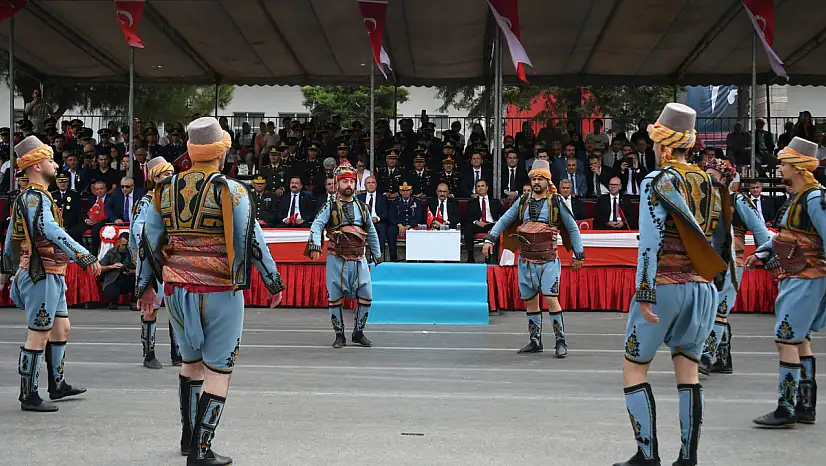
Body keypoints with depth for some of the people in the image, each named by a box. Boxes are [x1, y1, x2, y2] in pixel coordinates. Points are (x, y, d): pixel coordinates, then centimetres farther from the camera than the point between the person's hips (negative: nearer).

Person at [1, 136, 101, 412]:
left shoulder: (25, 197, 15)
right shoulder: (36, 197, -17)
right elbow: (52, 231, -33)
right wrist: (86, 257, -36)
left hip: (51, 276, 10)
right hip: (42, 275, -10)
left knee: (61, 328, 17)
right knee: (39, 336, -4)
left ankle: (58, 385, 28)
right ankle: (29, 397, 3)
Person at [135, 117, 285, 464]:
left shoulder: (165, 190, 7)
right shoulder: (230, 190, -8)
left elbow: (147, 241, 10)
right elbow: (252, 241, -10)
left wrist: (144, 287, 20)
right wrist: (274, 283, 0)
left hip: (177, 290, 5)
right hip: (219, 292, -5)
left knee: (191, 360, 23)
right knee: (218, 370, 3)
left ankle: (188, 436, 33)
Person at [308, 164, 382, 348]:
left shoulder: (362, 207, 15)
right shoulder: (330, 207, 3)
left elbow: (371, 233, 23)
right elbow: (317, 225, -11)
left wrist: (377, 254, 23)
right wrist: (315, 245, -27)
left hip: (359, 260, 3)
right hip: (336, 259, -3)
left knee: (366, 296, -2)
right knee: (334, 298, 1)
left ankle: (358, 333, 14)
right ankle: (339, 335, 13)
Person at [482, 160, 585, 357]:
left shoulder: (556, 202, 1)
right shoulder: (523, 201, 11)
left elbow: (572, 228, 6)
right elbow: (504, 220, 14)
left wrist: (578, 254, 5)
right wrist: (490, 239, 1)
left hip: (548, 260, -4)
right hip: (526, 260, 4)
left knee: (551, 298, -14)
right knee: (530, 301, 8)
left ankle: (560, 342, -6)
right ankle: (535, 341, 18)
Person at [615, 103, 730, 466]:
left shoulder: (656, 182, -8)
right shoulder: (711, 184, 10)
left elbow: (650, 241, -15)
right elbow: (721, 242, 12)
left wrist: (645, 294, -15)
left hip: (664, 287, -6)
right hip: (703, 289, 6)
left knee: (633, 368, 5)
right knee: (688, 370, 11)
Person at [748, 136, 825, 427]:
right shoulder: (798, 197, 14)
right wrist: (762, 253, 13)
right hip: (795, 278, 10)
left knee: (786, 339, -9)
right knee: (799, 339, 14)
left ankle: (787, 409, -5)